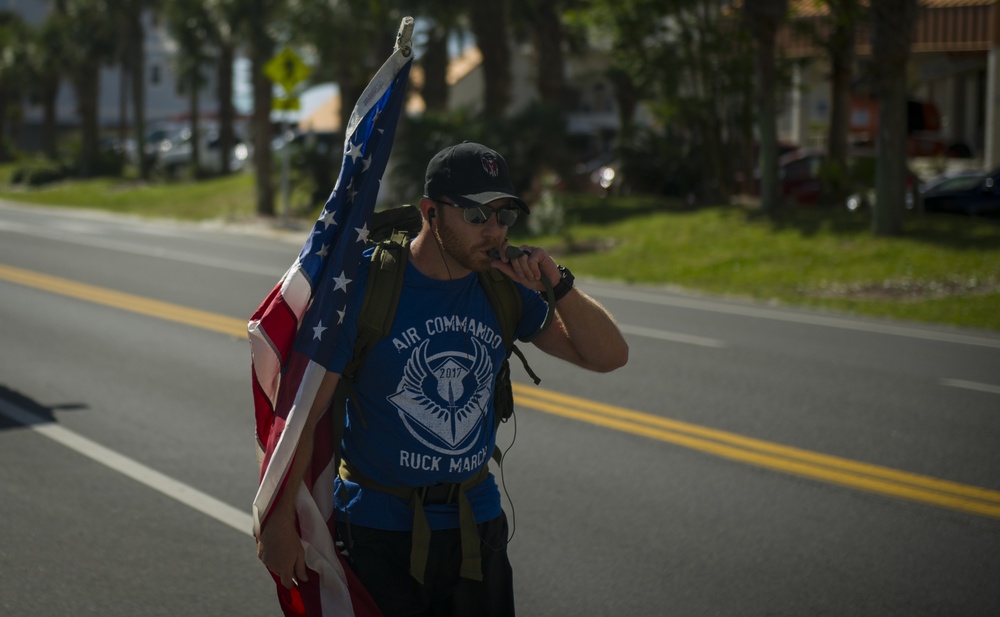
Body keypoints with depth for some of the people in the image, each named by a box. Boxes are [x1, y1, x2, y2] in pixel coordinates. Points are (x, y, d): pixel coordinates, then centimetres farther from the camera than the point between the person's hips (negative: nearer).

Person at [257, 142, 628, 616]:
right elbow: (302, 411, -13)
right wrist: (279, 521, -14)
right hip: (378, 526, -4)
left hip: (476, 521, 5)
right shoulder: (365, 284, -15)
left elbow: (609, 356, 2)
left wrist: (558, 285, -14)